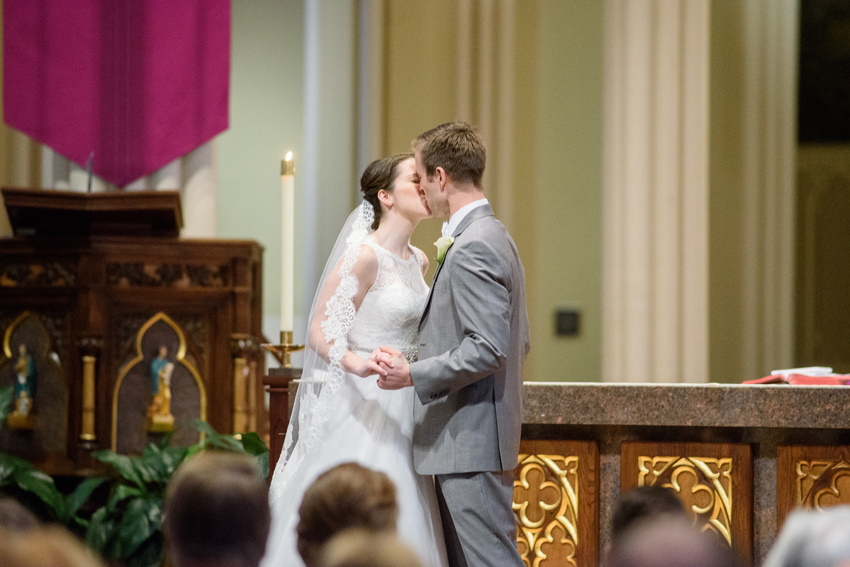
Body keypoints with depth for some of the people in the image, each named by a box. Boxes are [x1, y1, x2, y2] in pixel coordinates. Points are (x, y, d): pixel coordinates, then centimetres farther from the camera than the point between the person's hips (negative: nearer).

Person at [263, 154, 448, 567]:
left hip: (401, 415, 8)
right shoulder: (363, 255, -12)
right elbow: (320, 332, -14)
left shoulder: (418, 261, 12)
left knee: (400, 533, 4)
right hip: (363, 407, -8)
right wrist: (357, 364, -30)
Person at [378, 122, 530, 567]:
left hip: (471, 443, -11)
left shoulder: (471, 249, -17)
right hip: (466, 442, 11)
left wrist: (415, 374, -17)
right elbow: (518, 342, 21)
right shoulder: (496, 238, 17)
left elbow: (488, 349, -24)